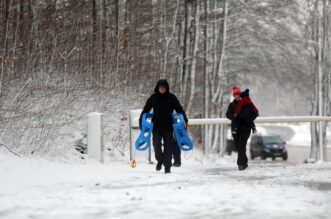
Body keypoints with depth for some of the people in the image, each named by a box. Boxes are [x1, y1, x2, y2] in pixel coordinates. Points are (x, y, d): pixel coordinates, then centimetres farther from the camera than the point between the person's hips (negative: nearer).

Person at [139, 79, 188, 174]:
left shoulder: (171, 98, 0)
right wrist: (141, 121, 0)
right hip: (156, 126, 0)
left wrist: (185, 120, -5)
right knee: (156, 144, -7)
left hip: (168, 126, 0)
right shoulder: (153, 98, 2)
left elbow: (179, 109, 3)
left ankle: (167, 167, 5)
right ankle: (160, 160, 20)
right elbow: (145, 110, 7)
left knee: (168, 146, -1)